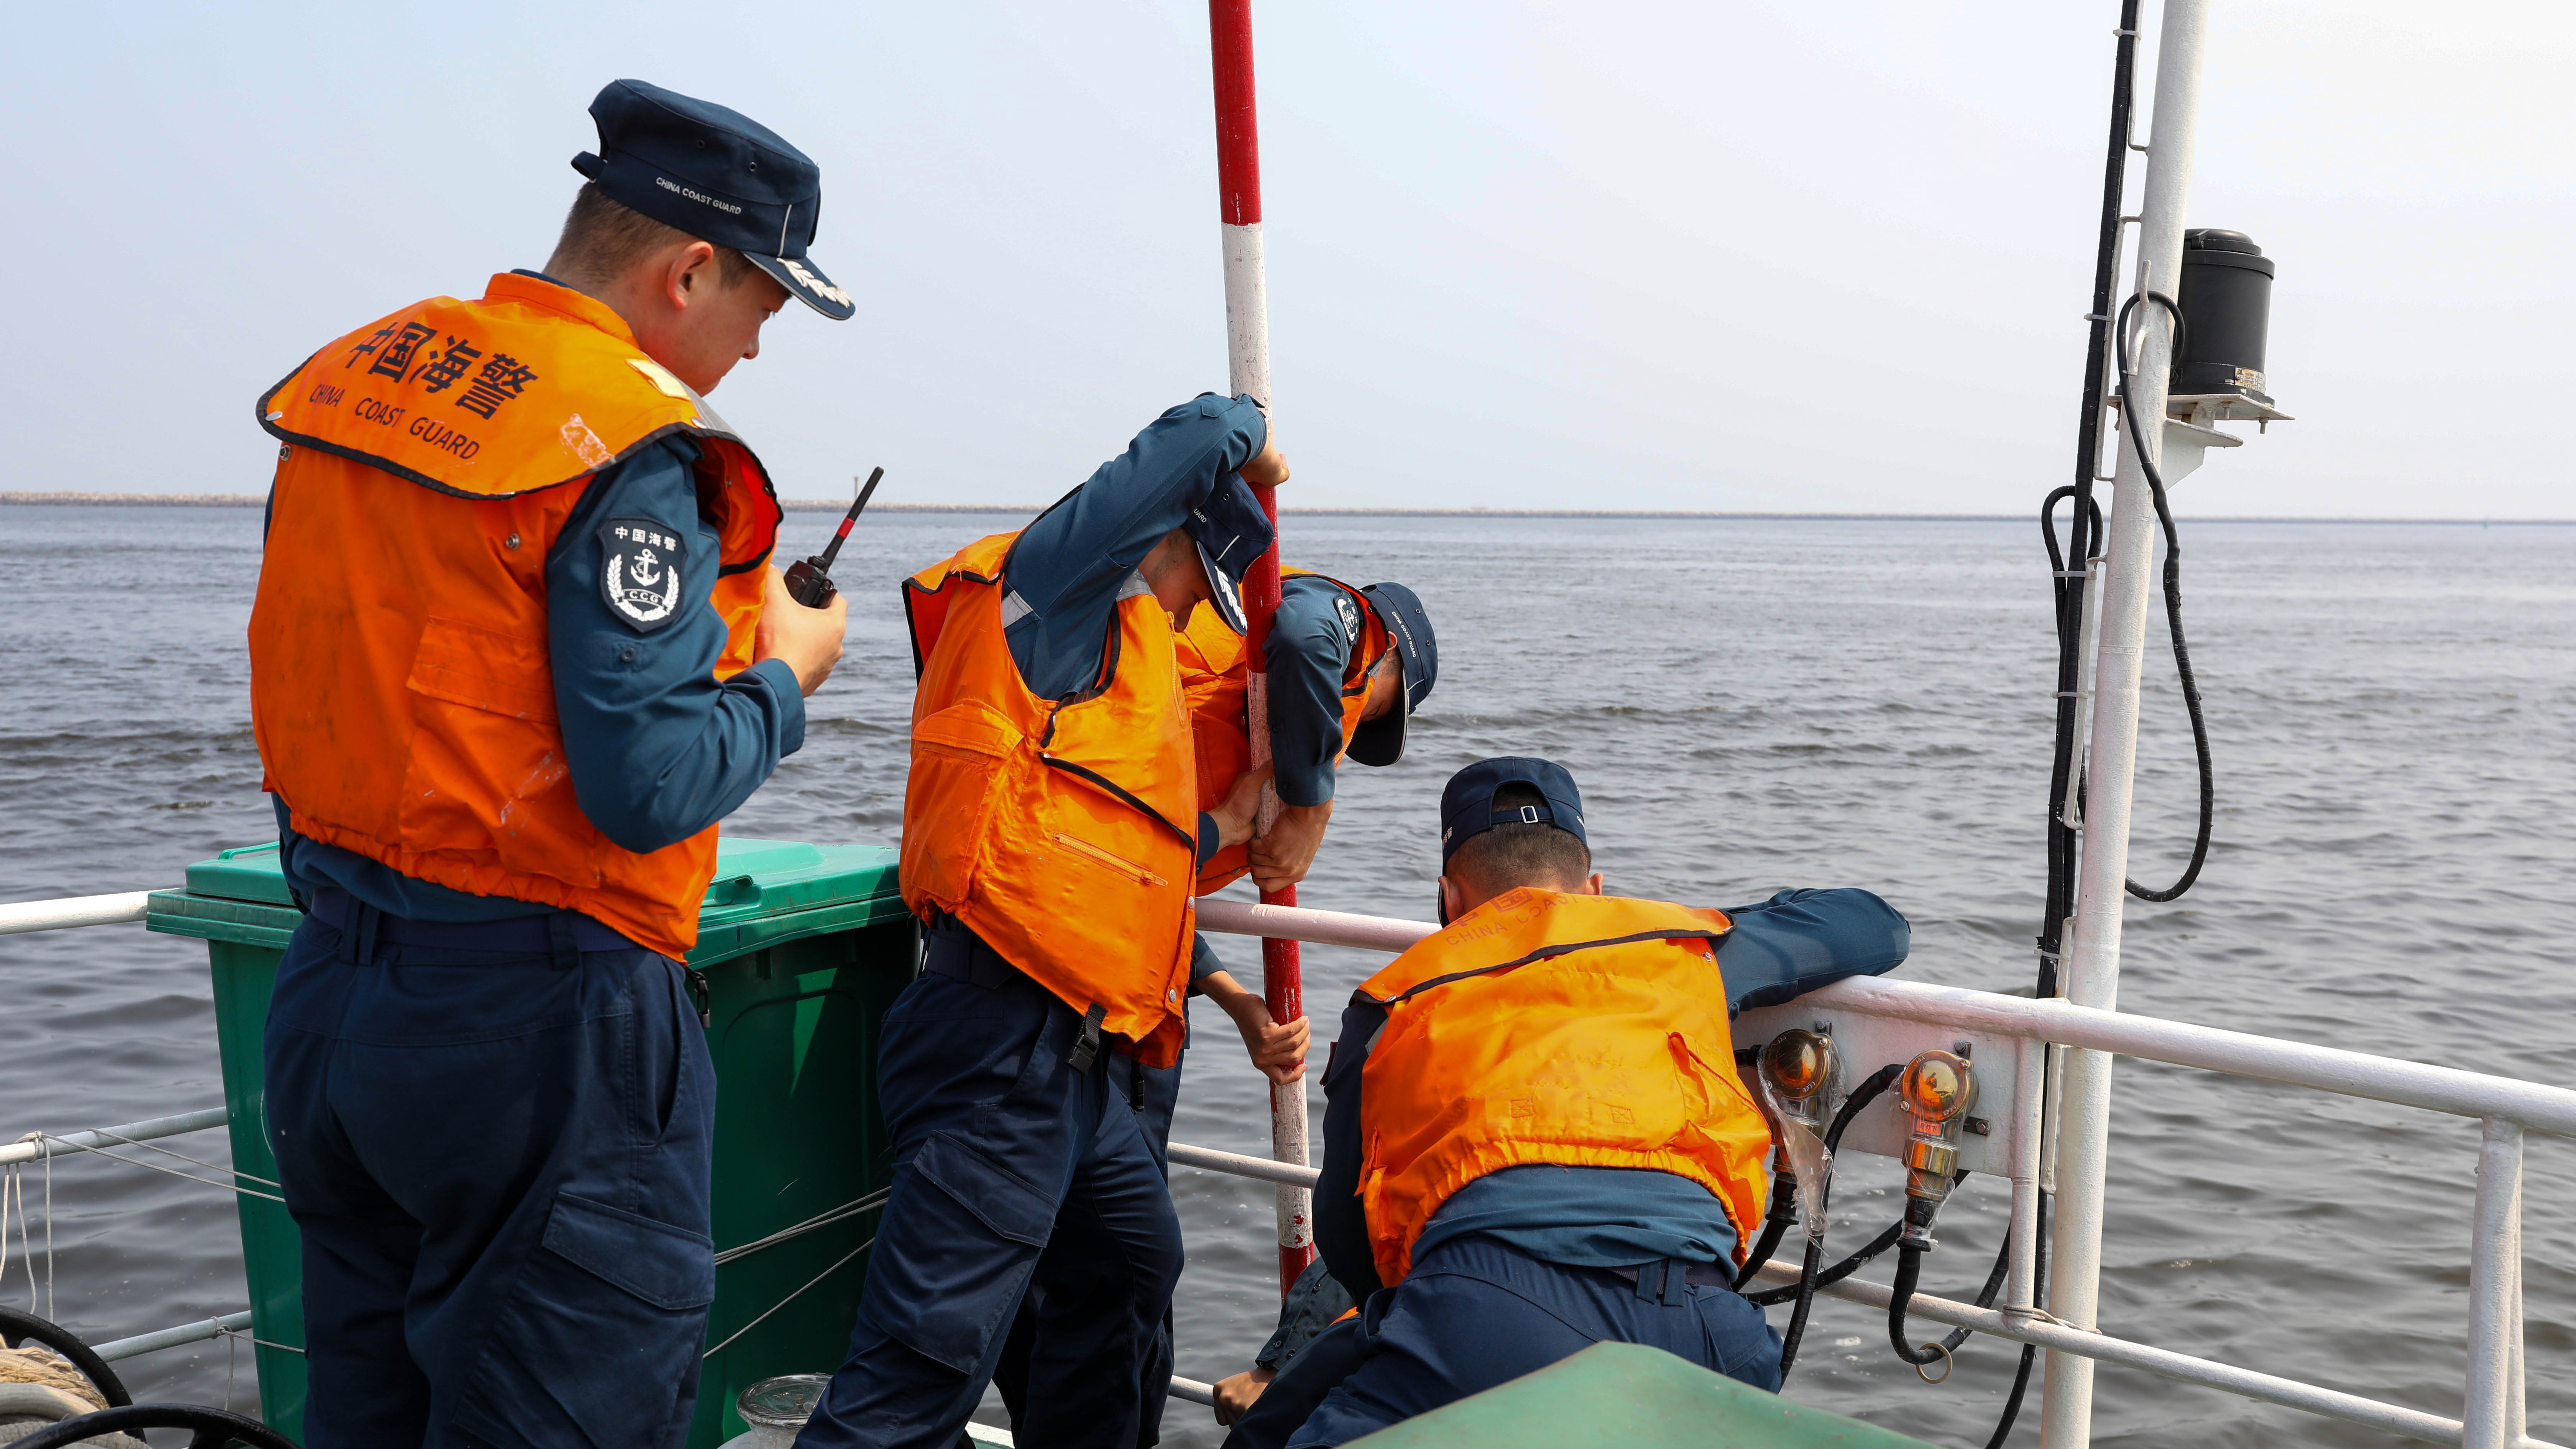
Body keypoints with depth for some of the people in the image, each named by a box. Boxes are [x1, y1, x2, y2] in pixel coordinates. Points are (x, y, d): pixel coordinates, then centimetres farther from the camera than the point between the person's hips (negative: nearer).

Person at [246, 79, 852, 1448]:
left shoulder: (356, 374, 7)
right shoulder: (629, 454, -18)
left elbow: (402, 668, 13)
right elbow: (651, 791, -22)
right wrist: (784, 673, -5)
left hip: (327, 998, 9)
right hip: (532, 1036, -8)